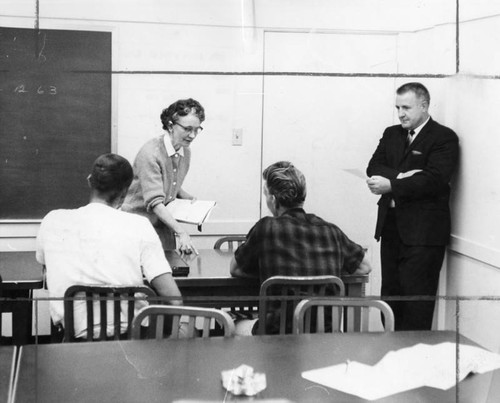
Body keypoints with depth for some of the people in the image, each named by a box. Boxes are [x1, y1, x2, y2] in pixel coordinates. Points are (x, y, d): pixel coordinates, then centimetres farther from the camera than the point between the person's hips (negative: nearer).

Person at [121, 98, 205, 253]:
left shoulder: (185, 152, 3)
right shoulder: (151, 153, -22)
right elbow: (154, 202, -28)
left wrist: (187, 197, 0)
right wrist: (182, 233, -35)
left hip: (164, 223, 7)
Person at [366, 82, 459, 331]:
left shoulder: (444, 138, -5)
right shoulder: (391, 134, 16)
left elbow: (433, 179, -18)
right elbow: (373, 168, 3)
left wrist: (390, 185, -22)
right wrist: (400, 176, -16)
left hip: (423, 233, -6)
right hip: (391, 227, 7)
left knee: (416, 299, -6)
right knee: (390, 296, 10)